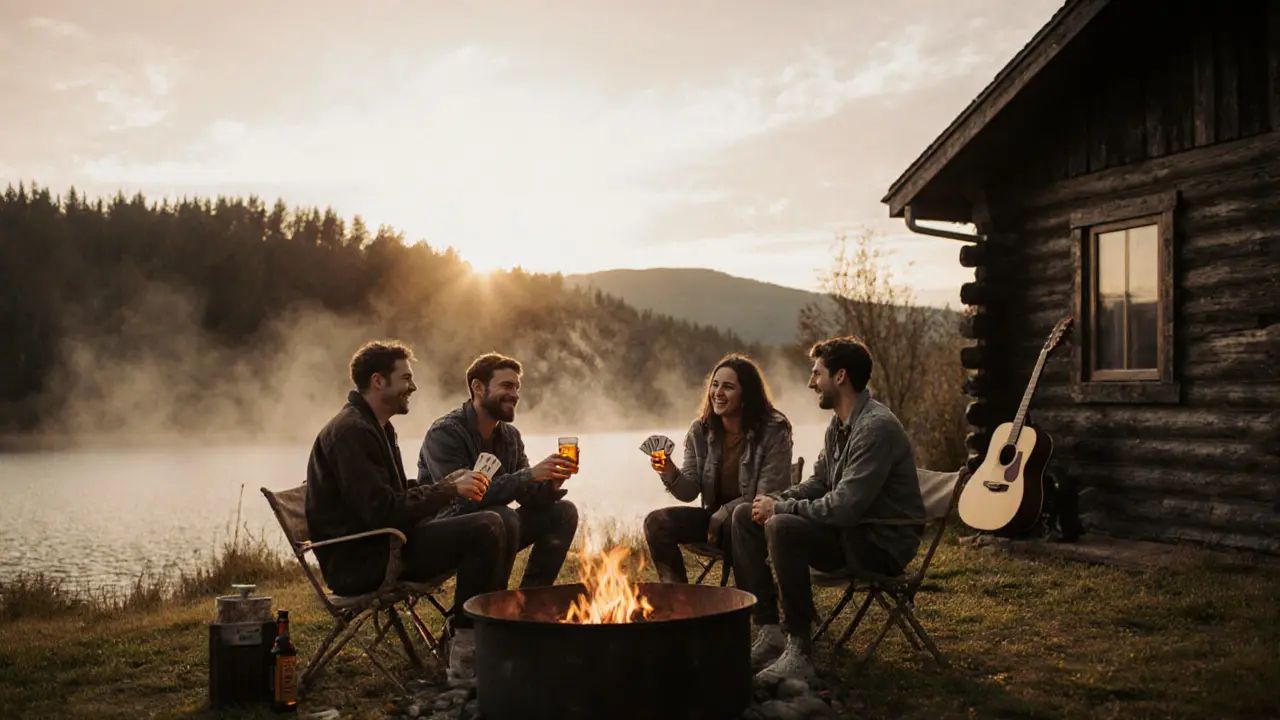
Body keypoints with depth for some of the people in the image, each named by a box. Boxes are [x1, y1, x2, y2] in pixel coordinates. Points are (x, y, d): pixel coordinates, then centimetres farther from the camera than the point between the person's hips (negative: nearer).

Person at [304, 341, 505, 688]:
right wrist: (449, 490, -15)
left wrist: (449, 482, 7)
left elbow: (398, 491, 24)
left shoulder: (375, 426, 17)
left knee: (488, 525, 8)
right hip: (359, 560, -11)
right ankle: (465, 664, -17)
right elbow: (382, 511, -24)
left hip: (378, 546, 11)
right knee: (485, 530, -22)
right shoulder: (351, 431, -17)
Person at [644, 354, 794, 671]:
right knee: (657, 522, -15)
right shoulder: (701, 430, 1)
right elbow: (690, 491, -1)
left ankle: (769, 629, -40)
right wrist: (671, 474, -22)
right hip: (717, 518, 6)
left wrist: (723, 514, -17)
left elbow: (769, 496, -15)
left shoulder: (773, 431, -13)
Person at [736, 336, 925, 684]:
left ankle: (799, 652, -26)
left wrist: (781, 509, -18)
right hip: (847, 530, 10)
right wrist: (777, 500, -3)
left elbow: (845, 508, -29)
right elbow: (818, 483, 17)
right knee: (745, 516, 4)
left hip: (881, 544, -10)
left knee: (782, 528, -32)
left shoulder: (876, 427, -22)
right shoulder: (839, 424, 9)